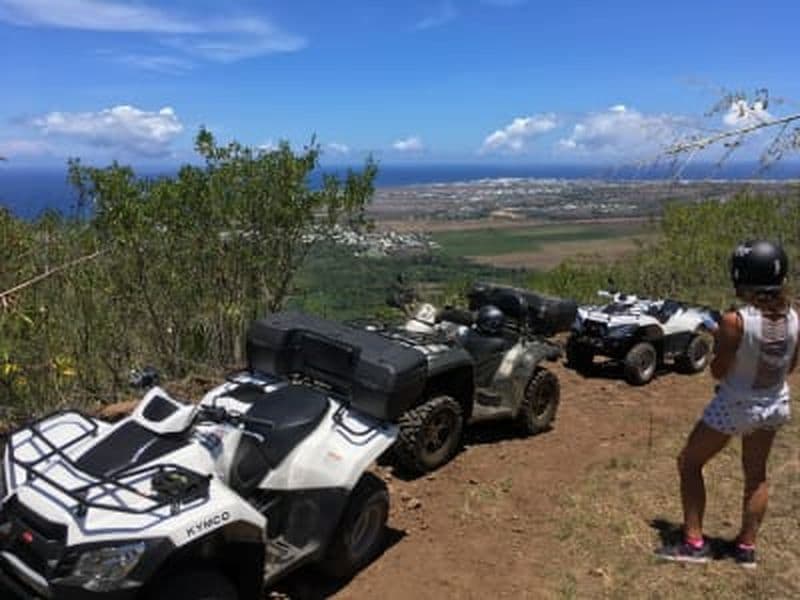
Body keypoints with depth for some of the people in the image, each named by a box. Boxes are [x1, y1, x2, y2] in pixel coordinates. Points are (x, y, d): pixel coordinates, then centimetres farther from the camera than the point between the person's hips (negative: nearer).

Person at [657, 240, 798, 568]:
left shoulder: (735, 322, -26)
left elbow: (719, 371, -16)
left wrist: (719, 340, -2)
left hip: (735, 406, -6)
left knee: (689, 464, 12)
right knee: (756, 475, 22)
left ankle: (693, 543, 13)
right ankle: (747, 547, 31)